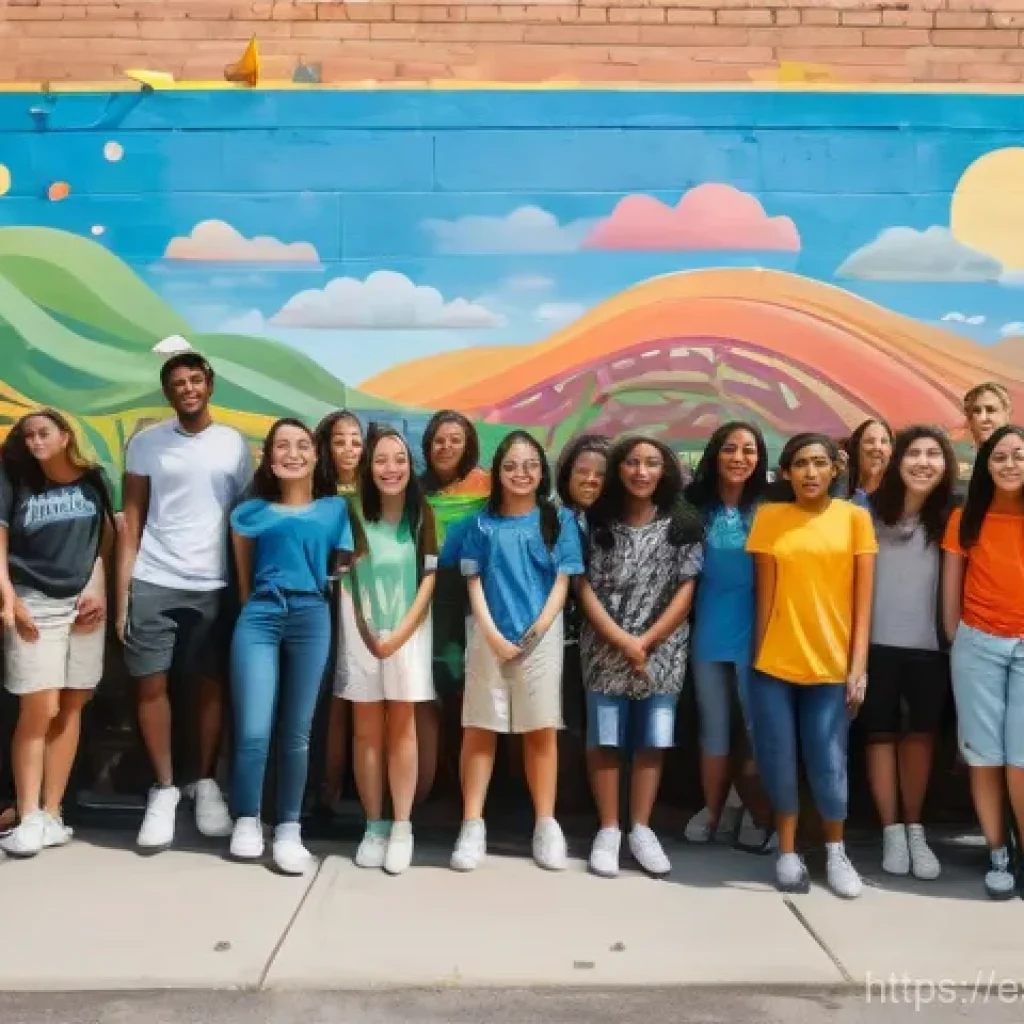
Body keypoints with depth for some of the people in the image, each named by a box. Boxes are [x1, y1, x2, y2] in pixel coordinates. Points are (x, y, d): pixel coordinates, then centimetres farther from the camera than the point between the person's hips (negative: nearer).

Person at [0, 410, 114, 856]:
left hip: (84, 603, 2)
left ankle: (51, 813, 10)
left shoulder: (93, 480, 6)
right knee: (38, 710, -8)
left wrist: (99, 590, 0)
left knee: (71, 708, 3)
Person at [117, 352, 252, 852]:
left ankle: (206, 783, 21)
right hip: (151, 583, 0)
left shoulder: (235, 445, 5)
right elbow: (131, 522, 4)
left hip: (212, 586, 0)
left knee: (209, 685, 7)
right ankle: (164, 789, 16)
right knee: (151, 685, 2)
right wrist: (120, 593, -2)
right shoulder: (145, 443, 4)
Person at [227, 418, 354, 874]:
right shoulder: (251, 511, 12)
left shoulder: (336, 508, 12)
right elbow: (243, 576, 15)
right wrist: (254, 608, 10)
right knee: (253, 731, -7)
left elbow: (343, 565, 12)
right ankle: (247, 820, 12)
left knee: (296, 732, 4)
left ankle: (289, 828, 14)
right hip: (259, 616, 0)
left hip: (311, 618, 0)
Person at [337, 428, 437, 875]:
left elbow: (430, 578, -3)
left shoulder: (422, 514, 0)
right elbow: (343, 576, 2)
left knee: (401, 728, 3)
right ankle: (374, 826, 14)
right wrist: (366, 634, -7)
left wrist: (399, 635, -10)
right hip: (361, 634, 1)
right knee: (367, 730, 4)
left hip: (408, 633, -1)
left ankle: (401, 828, 9)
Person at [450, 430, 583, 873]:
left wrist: (536, 631, -9)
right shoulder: (482, 524, 7)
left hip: (541, 638, -1)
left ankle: (546, 825, 14)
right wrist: (493, 635, -8)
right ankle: (473, 825, 10)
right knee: (479, 730, 3)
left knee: (541, 731, 4)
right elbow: (474, 584, 4)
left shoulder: (559, 520, 5)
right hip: (489, 637, 1)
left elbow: (562, 583, 1)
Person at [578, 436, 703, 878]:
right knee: (606, 740, 4)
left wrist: (646, 642, -10)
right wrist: (621, 640, -13)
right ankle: (608, 830, 15)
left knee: (653, 741, 7)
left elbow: (685, 592, -3)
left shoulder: (682, 524, 0)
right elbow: (584, 588, -4)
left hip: (662, 651, 1)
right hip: (605, 648, 0)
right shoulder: (597, 522, -1)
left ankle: (641, 829, 19)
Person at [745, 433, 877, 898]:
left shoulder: (855, 517, 2)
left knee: (828, 765, 4)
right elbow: (765, 595, 3)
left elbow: (862, 599, 0)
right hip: (774, 663, 1)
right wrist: (757, 656, 2)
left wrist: (859, 664, -5)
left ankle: (836, 851, 28)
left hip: (832, 663, -1)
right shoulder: (769, 518, 3)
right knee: (778, 763, 6)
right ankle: (788, 852, 26)